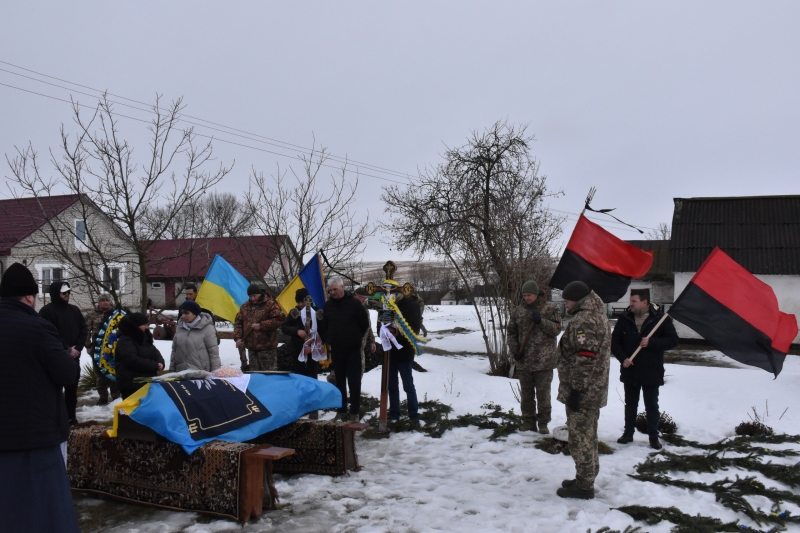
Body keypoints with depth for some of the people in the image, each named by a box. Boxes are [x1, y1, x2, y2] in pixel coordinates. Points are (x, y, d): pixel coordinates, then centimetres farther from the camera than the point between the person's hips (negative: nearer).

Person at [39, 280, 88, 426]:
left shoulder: (74, 310, 11)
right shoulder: (47, 311, -6)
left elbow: (84, 330, 9)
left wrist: (77, 348, -6)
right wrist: (67, 350, -16)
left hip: (74, 356, 5)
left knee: (72, 387, 11)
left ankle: (71, 416, 20)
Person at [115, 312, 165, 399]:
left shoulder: (144, 338, 16)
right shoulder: (125, 341, -13)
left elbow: (155, 353, 15)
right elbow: (132, 360, -24)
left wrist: (160, 363, -9)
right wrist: (155, 365, -20)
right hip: (131, 385, -9)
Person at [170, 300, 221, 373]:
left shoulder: (207, 328, -6)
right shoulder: (180, 327, 11)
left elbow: (214, 352, -6)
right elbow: (174, 350, 19)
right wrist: (172, 371, 18)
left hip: (201, 373, -5)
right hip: (181, 373, 5)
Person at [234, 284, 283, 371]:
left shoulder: (270, 304, -6)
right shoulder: (245, 306, 11)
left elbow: (278, 320, -12)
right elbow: (238, 322, 13)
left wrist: (261, 325, -19)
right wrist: (238, 337, 0)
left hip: (267, 346, -6)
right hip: (251, 346, 6)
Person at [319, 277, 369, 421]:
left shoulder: (354, 303, -9)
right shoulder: (328, 305, 2)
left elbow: (365, 323, -1)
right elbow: (323, 325, 15)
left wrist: (356, 338, 5)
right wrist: (327, 340, 9)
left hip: (353, 349, -4)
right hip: (336, 349, 4)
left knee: (354, 381, -2)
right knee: (340, 381, 11)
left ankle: (355, 411, 6)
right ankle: (342, 410, 21)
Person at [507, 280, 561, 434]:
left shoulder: (550, 308, -1)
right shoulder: (518, 310, 6)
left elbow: (556, 329, -6)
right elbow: (511, 332, 9)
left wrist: (541, 321, -19)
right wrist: (514, 350, -3)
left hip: (544, 360, -3)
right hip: (523, 360, 3)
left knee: (543, 393, 3)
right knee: (526, 393, 11)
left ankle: (543, 423, 13)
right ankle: (528, 421, 22)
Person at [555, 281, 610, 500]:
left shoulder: (584, 321, -20)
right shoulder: (598, 316, 14)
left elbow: (584, 359, -26)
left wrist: (576, 389, -22)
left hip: (581, 392, -11)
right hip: (594, 390, 11)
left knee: (580, 438, -2)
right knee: (588, 436, 18)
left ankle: (584, 486, 5)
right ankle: (586, 479, 29)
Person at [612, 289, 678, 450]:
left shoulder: (660, 318, -8)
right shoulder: (625, 319, -1)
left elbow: (673, 340, -8)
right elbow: (615, 342, 2)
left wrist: (651, 342, -21)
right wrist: (623, 358, -13)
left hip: (651, 372, -3)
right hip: (629, 371, 3)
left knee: (652, 406, 8)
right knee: (630, 404, 15)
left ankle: (653, 436, 20)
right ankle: (628, 433, 26)